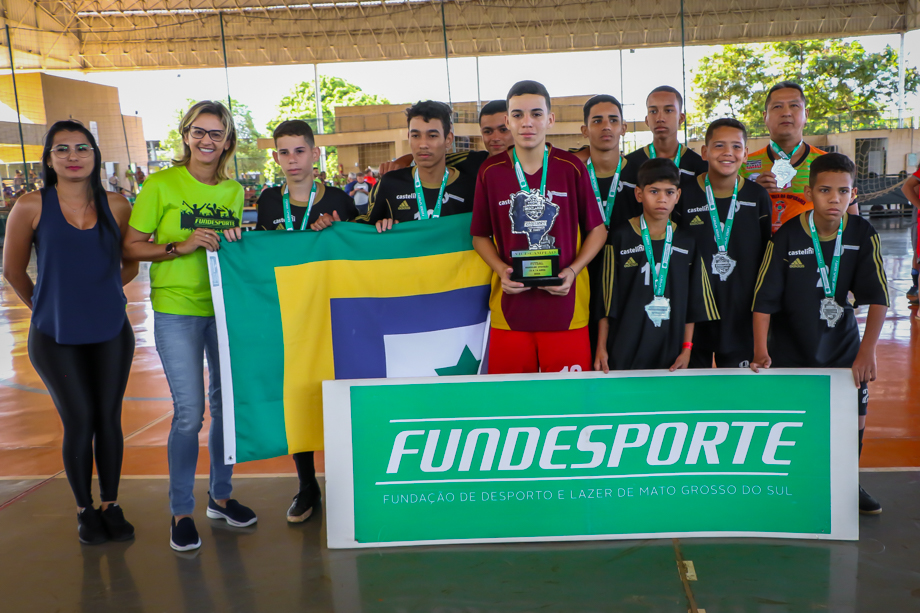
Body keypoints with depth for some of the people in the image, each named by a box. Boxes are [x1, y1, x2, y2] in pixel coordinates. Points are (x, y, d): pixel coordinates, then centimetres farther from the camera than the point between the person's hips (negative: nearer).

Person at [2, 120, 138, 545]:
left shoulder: (116, 207, 0)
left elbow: (132, 265, 15)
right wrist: (46, 305, 15)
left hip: (111, 332, 2)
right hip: (56, 336, -2)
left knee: (109, 418, 7)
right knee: (79, 421, 3)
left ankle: (111, 505, 22)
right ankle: (85, 510, 21)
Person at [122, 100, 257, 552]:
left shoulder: (234, 191, 10)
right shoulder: (161, 185, -3)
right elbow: (131, 246, -3)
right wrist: (181, 247, -17)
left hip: (225, 307, 5)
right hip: (177, 310, -4)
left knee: (226, 404, 11)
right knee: (190, 412, -6)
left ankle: (220, 496, 28)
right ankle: (181, 511, 11)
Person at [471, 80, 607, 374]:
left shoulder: (572, 168, 1)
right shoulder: (490, 171, 2)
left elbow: (597, 229, 7)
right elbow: (480, 235, 10)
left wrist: (573, 270, -8)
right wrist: (501, 270, -7)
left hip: (566, 306, 0)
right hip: (509, 308, 1)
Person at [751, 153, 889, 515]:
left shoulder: (863, 235, -9)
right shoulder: (787, 238, -16)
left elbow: (878, 297, -13)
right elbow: (764, 299, -14)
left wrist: (867, 352, -23)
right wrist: (761, 352, -22)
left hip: (842, 346, 3)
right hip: (790, 348, -2)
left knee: (854, 414, 6)